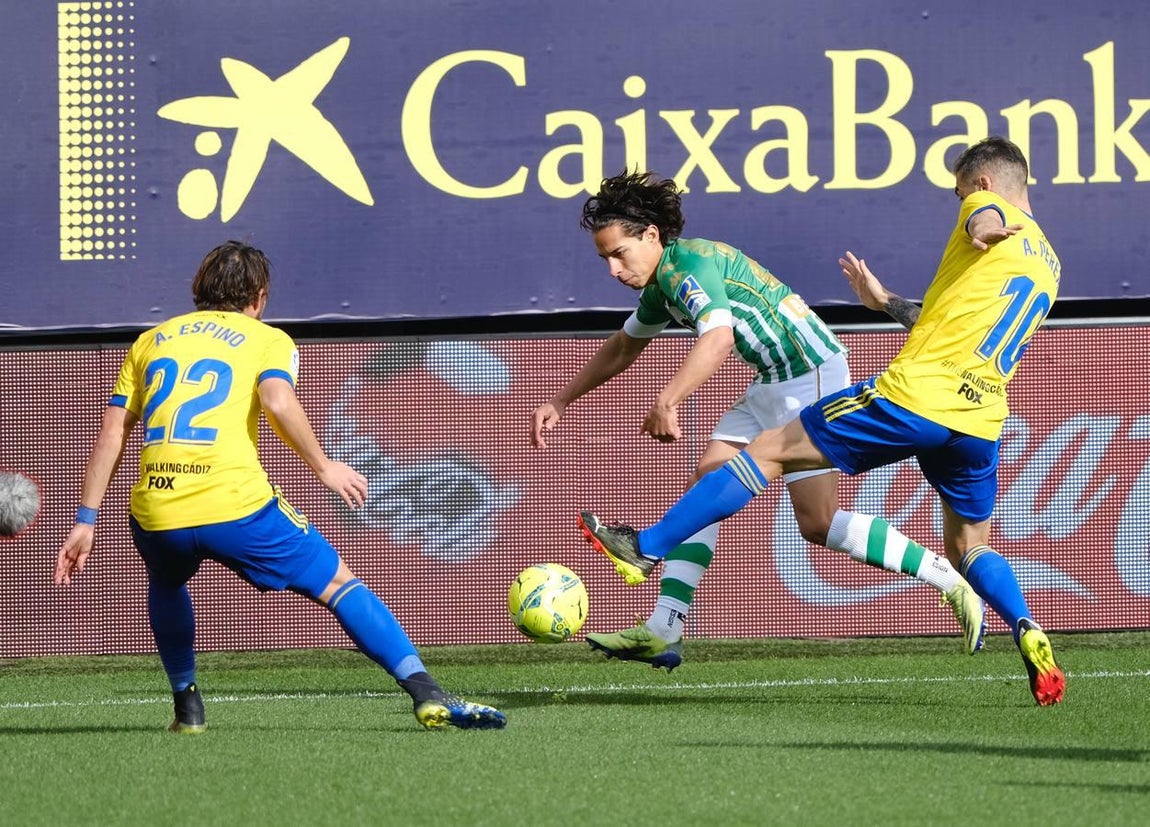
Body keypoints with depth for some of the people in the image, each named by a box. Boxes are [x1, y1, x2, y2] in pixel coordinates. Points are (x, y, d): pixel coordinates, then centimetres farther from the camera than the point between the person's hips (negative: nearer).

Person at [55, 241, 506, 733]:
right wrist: (323, 466, 2)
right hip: (236, 506, -3)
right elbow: (277, 401, -9)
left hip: (155, 514, 3)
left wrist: (86, 521, 16)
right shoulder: (267, 340, 13)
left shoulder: (150, 341, 22)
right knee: (338, 585, 9)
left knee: (166, 584, 37)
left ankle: (186, 705, 30)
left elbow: (112, 433, 16)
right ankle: (429, 697, -3)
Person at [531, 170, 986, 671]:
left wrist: (666, 402, -41)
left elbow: (717, 338, -35)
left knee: (818, 525, -10)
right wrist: (559, 404, 29)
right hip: (773, 385, 10)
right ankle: (663, 630, -1)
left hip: (813, 377, -10)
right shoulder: (662, 283, 13)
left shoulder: (690, 265, -18)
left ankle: (949, 579, -2)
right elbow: (622, 349, 30)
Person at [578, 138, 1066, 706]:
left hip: (913, 396, -7)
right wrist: (888, 303, 44)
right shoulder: (1049, 264, 25)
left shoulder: (987, 206, 3)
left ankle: (647, 547, 4)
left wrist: (984, 228, -50)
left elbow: (989, 216, -26)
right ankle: (1028, 634, -6)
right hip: (981, 420, 7)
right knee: (969, 546, 22)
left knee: (771, 450, 3)